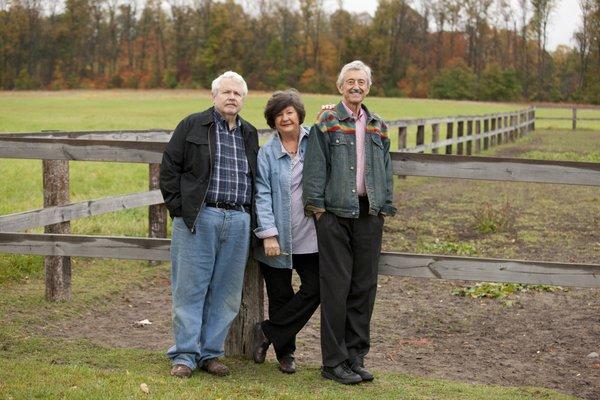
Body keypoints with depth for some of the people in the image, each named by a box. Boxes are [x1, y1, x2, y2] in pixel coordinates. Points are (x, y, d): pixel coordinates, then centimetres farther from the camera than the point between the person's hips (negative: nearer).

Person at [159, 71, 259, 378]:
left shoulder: (249, 134, 17)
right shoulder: (193, 126, 3)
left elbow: (256, 178, 24)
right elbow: (169, 167, 1)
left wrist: (251, 214, 13)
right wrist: (178, 208, -6)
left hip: (238, 221, 4)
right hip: (198, 218, -4)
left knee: (225, 292, 6)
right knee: (190, 289, -2)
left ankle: (210, 353, 17)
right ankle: (184, 355, 6)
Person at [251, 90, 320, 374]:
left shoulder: (314, 143, 4)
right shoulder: (267, 153, 0)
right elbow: (262, 195, -3)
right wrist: (268, 234, -13)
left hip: (309, 237, 2)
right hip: (278, 239, -1)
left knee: (315, 289, -4)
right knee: (280, 297, 7)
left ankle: (267, 332, 12)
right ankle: (285, 353, 22)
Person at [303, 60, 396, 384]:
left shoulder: (378, 127, 16)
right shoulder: (327, 122, 1)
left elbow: (385, 171, 17)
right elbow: (315, 167, -4)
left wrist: (384, 209, 11)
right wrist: (317, 206, -10)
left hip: (369, 215, 5)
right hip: (335, 214, -5)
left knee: (364, 287, 7)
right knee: (336, 288, -3)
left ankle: (355, 356, 16)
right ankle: (334, 361, 4)